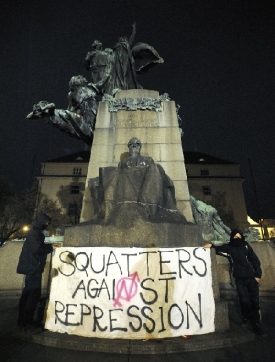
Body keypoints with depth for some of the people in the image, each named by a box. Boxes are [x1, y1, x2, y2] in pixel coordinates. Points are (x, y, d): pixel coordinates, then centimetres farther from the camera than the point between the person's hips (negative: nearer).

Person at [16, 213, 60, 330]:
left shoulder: (36, 233, 14)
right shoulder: (34, 233, -16)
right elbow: (37, 249, -24)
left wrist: (50, 246, 10)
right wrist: (51, 248, -12)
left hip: (32, 267, 10)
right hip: (33, 267, -10)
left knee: (28, 293, 15)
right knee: (34, 294, -3)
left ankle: (23, 320, 24)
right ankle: (26, 322, 4)